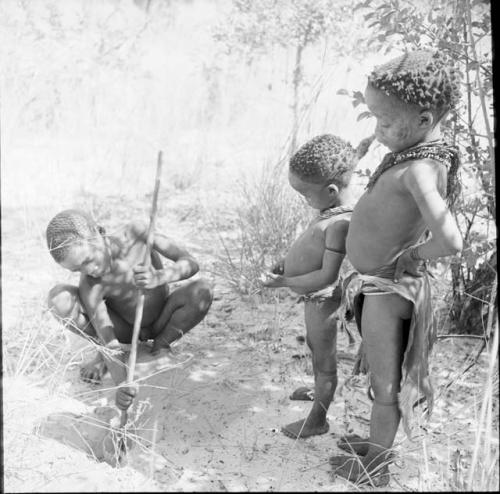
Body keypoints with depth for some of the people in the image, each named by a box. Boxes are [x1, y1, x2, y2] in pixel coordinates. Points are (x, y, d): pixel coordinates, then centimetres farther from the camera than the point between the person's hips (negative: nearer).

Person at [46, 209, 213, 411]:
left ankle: (161, 345, -4)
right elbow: (110, 342, -31)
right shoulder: (89, 286, -29)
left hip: (160, 323, 1)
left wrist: (158, 277, -49)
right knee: (59, 299, -27)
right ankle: (104, 353, 0)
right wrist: (121, 385, -48)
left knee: (201, 290, -33)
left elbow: (191, 264, -28)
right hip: (124, 329, -1)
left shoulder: (136, 232, -28)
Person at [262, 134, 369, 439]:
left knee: (324, 358, 10)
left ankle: (318, 420, 29)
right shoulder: (332, 210, -4)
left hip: (322, 299, -10)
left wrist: (284, 282, -25)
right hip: (314, 297, 10)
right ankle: (321, 390, 56)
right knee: (315, 346, 31)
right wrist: (287, 262, 3)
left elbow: (327, 276, -32)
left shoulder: (341, 224, -32)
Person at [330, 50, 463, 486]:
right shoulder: (423, 149, 0)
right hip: (380, 284, 9)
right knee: (384, 376, 25)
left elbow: (451, 240, -40)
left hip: (389, 290, -9)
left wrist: (410, 256, -23)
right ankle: (378, 443, 44)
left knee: (386, 383, 10)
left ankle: (375, 467, 28)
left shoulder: (420, 170, -28)